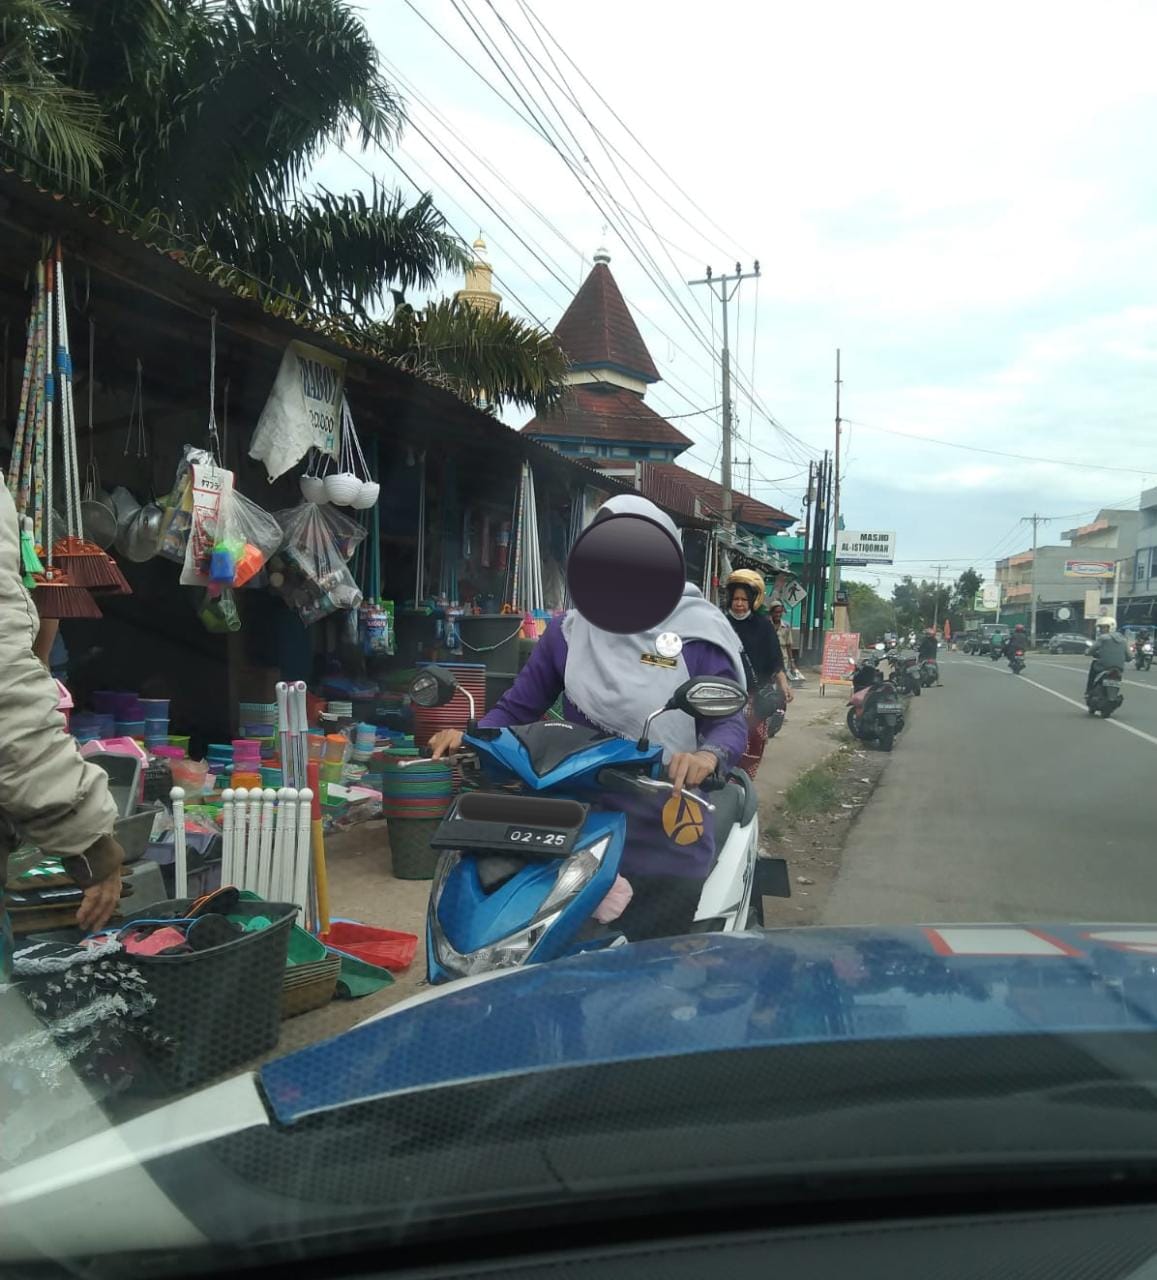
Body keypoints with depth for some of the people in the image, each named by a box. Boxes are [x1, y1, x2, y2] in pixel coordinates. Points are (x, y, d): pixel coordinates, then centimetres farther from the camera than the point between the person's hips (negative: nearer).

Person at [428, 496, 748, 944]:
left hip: (664, 827, -2)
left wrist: (708, 755, -26)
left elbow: (730, 720, -4)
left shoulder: (695, 634, 0)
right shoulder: (568, 630, 9)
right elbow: (517, 707, 12)